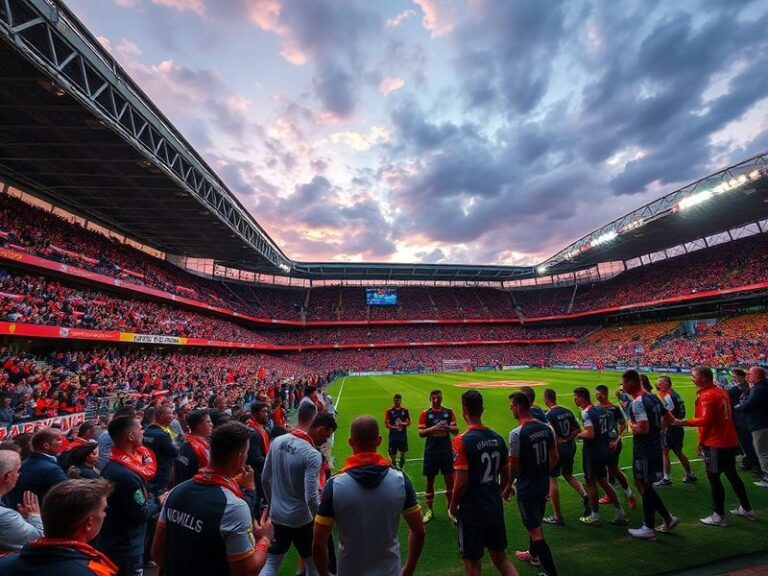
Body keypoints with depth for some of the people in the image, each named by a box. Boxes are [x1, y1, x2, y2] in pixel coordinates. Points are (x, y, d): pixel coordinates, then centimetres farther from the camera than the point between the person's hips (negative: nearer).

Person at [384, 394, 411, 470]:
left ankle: (401, 468, 29)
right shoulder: (389, 411, -4)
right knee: (393, 453, 5)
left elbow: (408, 422, 5)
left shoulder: (405, 410, 2)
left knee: (403, 453, 9)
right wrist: (393, 427, -24)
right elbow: (386, 424, -6)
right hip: (393, 436, -2)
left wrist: (404, 424, -16)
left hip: (403, 435, 2)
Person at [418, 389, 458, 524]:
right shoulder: (425, 414, -5)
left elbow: (456, 430, 1)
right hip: (431, 451, -1)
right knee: (430, 480, 9)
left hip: (446, 451, 1)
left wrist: (448, 427, -21)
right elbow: (421, 433, -10)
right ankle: (430, 510, 26)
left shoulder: (449, 412, 1)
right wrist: (434, 428, -26)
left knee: (449, 480, 9)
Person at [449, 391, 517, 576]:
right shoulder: (498, 438, -2)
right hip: (495, 508, 6)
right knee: (500, 557, 23)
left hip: (472, 511, -5)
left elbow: (461, 482, -21)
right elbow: (506, 478, 6)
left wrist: (453, 506, -5)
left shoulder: (462, 441, -21)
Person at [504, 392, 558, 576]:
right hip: (543, 486, 8)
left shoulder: (517, 433, -24)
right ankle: (533, 555, 48)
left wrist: (508, 486, 0)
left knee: (535, 531, 4)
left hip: (526, 489, -8)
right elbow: (554, 458, 6)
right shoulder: (546, 428, -4)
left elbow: (513, 465, -17)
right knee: (535, 523, 28)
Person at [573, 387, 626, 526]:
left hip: (592, 453, -8)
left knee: (590, 483, 8)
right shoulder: (601, 409, 5)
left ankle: (595, 517, 21)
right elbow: (606, 429, 16)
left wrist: (577, 435, -13)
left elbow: (590, 434, -29)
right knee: (603, 481, 21)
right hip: (604, 451, 8)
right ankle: (620, 514, 27)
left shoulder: (586, 412, -22)